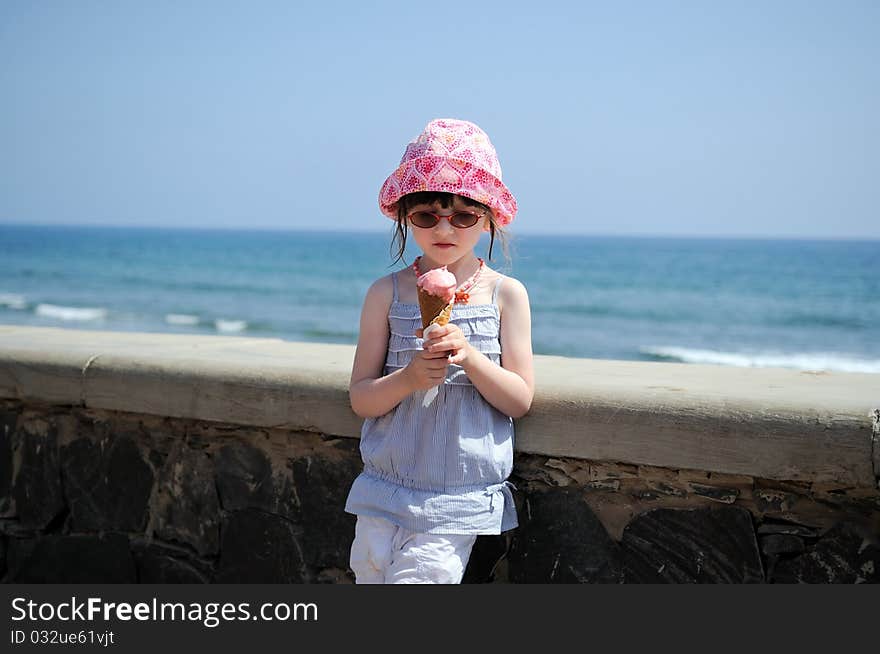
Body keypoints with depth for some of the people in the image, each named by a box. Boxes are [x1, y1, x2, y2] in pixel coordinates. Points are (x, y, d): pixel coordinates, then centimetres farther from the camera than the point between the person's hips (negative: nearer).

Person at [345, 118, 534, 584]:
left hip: (459, 502, -2)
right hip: (385, 490, 2)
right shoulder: (387, 294, 0)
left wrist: (470, 356, -20)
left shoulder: (506, 294, -1)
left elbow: (520, 400, -3)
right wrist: (410, 376, -21)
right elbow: (361, 399, -1)